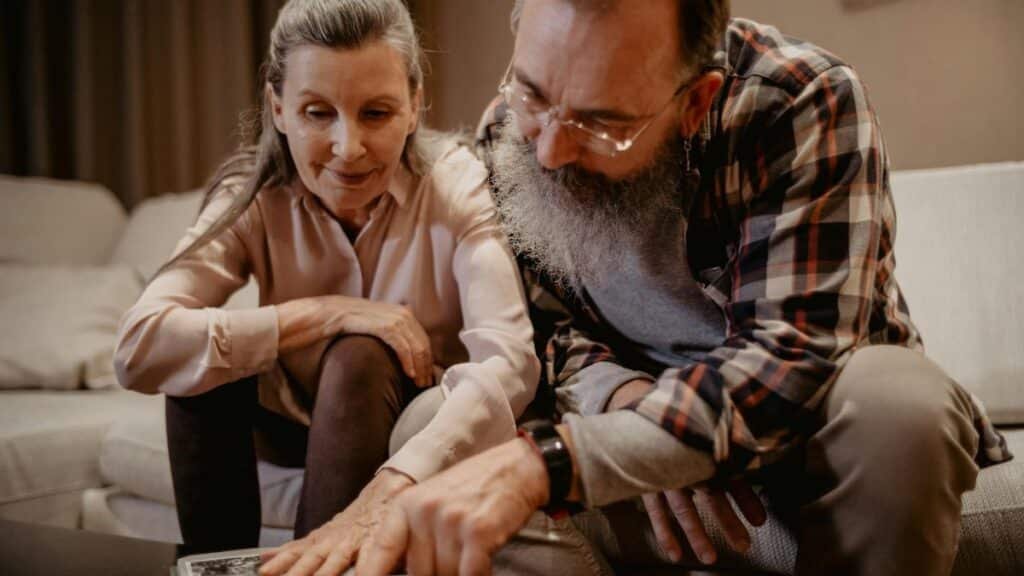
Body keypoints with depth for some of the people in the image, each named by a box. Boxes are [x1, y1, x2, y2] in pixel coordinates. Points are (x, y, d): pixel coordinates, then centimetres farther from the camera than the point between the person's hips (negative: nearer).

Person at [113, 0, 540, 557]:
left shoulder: (456, 183, -23)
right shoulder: (253, 195, -18)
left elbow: (509, 360, -40)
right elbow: (139, 348, -31)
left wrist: (384, 496, -56)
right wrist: (324, 313, -34)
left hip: (425, 422, -2)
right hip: (301, 418, 2)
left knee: (359, 357, -31)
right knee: (205, 362, -25)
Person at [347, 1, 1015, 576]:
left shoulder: (806, 103, -26)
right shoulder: (511, 136, -12)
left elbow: (794, 356, -34)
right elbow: (556, 326, -5)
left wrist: (545, 461, -45)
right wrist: (623, 402, -29)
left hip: (821, 406, -1)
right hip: (633, 412, 2)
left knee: (896, 399, -36)